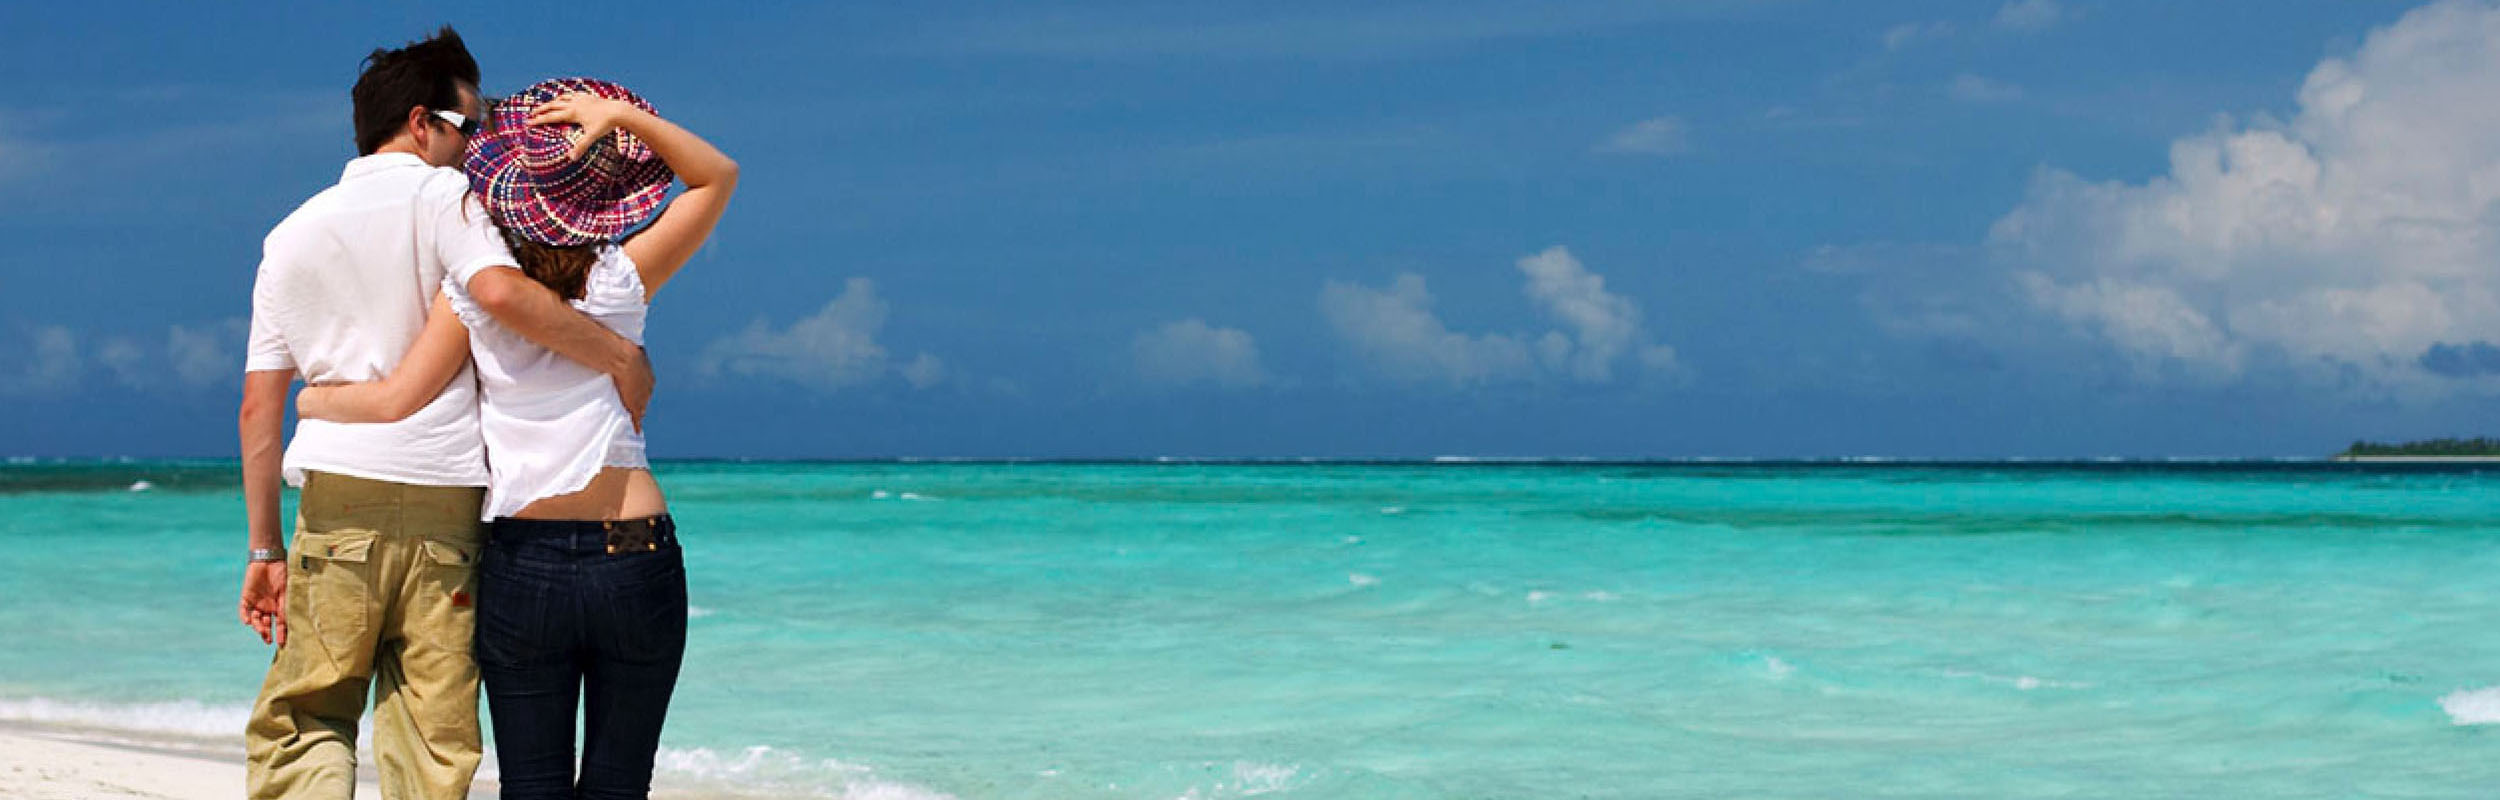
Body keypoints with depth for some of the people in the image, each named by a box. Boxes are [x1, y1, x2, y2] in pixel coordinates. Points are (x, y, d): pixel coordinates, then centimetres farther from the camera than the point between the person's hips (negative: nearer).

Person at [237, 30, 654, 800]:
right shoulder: (445, 198, 0)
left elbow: (258, 406, 11)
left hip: (336, 505, 3)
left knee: (302, 721, 8)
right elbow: (502, 293, -23)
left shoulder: (293, 234, 15)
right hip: (444, 503, -3)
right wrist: (620, 355, -13)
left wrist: (265, 549, 13)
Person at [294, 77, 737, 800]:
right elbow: (717, 176, 8)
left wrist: (313, 401, 11)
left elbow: (396, 399, -8)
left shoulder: (473, 292, -5)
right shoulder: (621, 281, -4)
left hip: (523, 569, 0)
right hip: (638, 561, 0)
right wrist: (623, 117, -3)